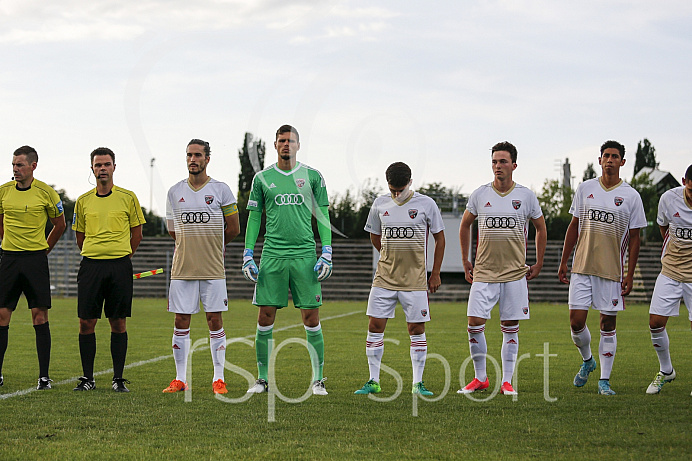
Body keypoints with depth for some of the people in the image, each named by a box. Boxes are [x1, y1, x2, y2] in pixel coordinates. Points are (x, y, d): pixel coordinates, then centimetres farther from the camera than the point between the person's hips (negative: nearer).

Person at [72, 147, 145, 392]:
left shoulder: (128, 197, 4)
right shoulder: (83, 201, 9)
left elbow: (136, 233, 11)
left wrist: (122, 257, 9)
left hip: (120, 265, -1)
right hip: (90, 265, 2)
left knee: (118, 323, 0)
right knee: (86, 322, -2)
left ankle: (118, 378, 6)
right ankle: (87, 378, 6)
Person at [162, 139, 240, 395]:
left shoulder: (221, 190, 1)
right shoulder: (174, 192, 7)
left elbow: (233, 229, 7)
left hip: (213, 268, -2)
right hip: (182, 267, 2)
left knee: (215, 320, 0)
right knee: (181, 321, 2)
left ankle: (219, 379, 5)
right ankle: (180, 379, 9)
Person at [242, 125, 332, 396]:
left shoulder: (312, 177, 7)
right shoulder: (262, 178, 9)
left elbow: (322, 216, 8)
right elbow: (254, 218, 11)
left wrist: (327, 253, 0)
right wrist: (248, 255, 4)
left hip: (304, 255, -1)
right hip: (272, 255, 1)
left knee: (311, 318, -2)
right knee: (265, 318, -1)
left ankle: (318, 380, 5)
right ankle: (262, 379, 8)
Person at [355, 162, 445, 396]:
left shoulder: (426, 204, -3)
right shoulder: (380, 204, 4)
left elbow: (439, 238, 5)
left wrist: (435, 274, 3)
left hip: (415, 280, -2)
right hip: (384, 278, 2)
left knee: (417, 329, 0)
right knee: (375, 325, -2)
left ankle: (418, 383, 7)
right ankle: (374, 381, 6)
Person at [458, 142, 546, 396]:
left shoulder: (526, 195, 0)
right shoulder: (480, 194, 2)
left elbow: (540, 227, 13)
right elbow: (465, 225, 17)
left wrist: (539, 263, 10)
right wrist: (465, 260, 13)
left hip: (515, 273, -1)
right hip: (484, 272, 1)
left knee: (510, 328, 2)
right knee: (475, 324, -7)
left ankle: (507, 382, 9)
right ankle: (480, 378, 7)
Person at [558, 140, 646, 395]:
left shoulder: (631, 196, -1)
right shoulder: (585, 189, 5)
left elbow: (634, 238, 2)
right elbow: (574, 226, 12)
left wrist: (630, 276, -3)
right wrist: (563, 262, 8)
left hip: (612, 270, -1)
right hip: (582, 267, 1)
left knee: (608, 324, 1)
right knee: (576, 321, -4)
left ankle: (604, 380, 10)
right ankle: (587, 360, 24)